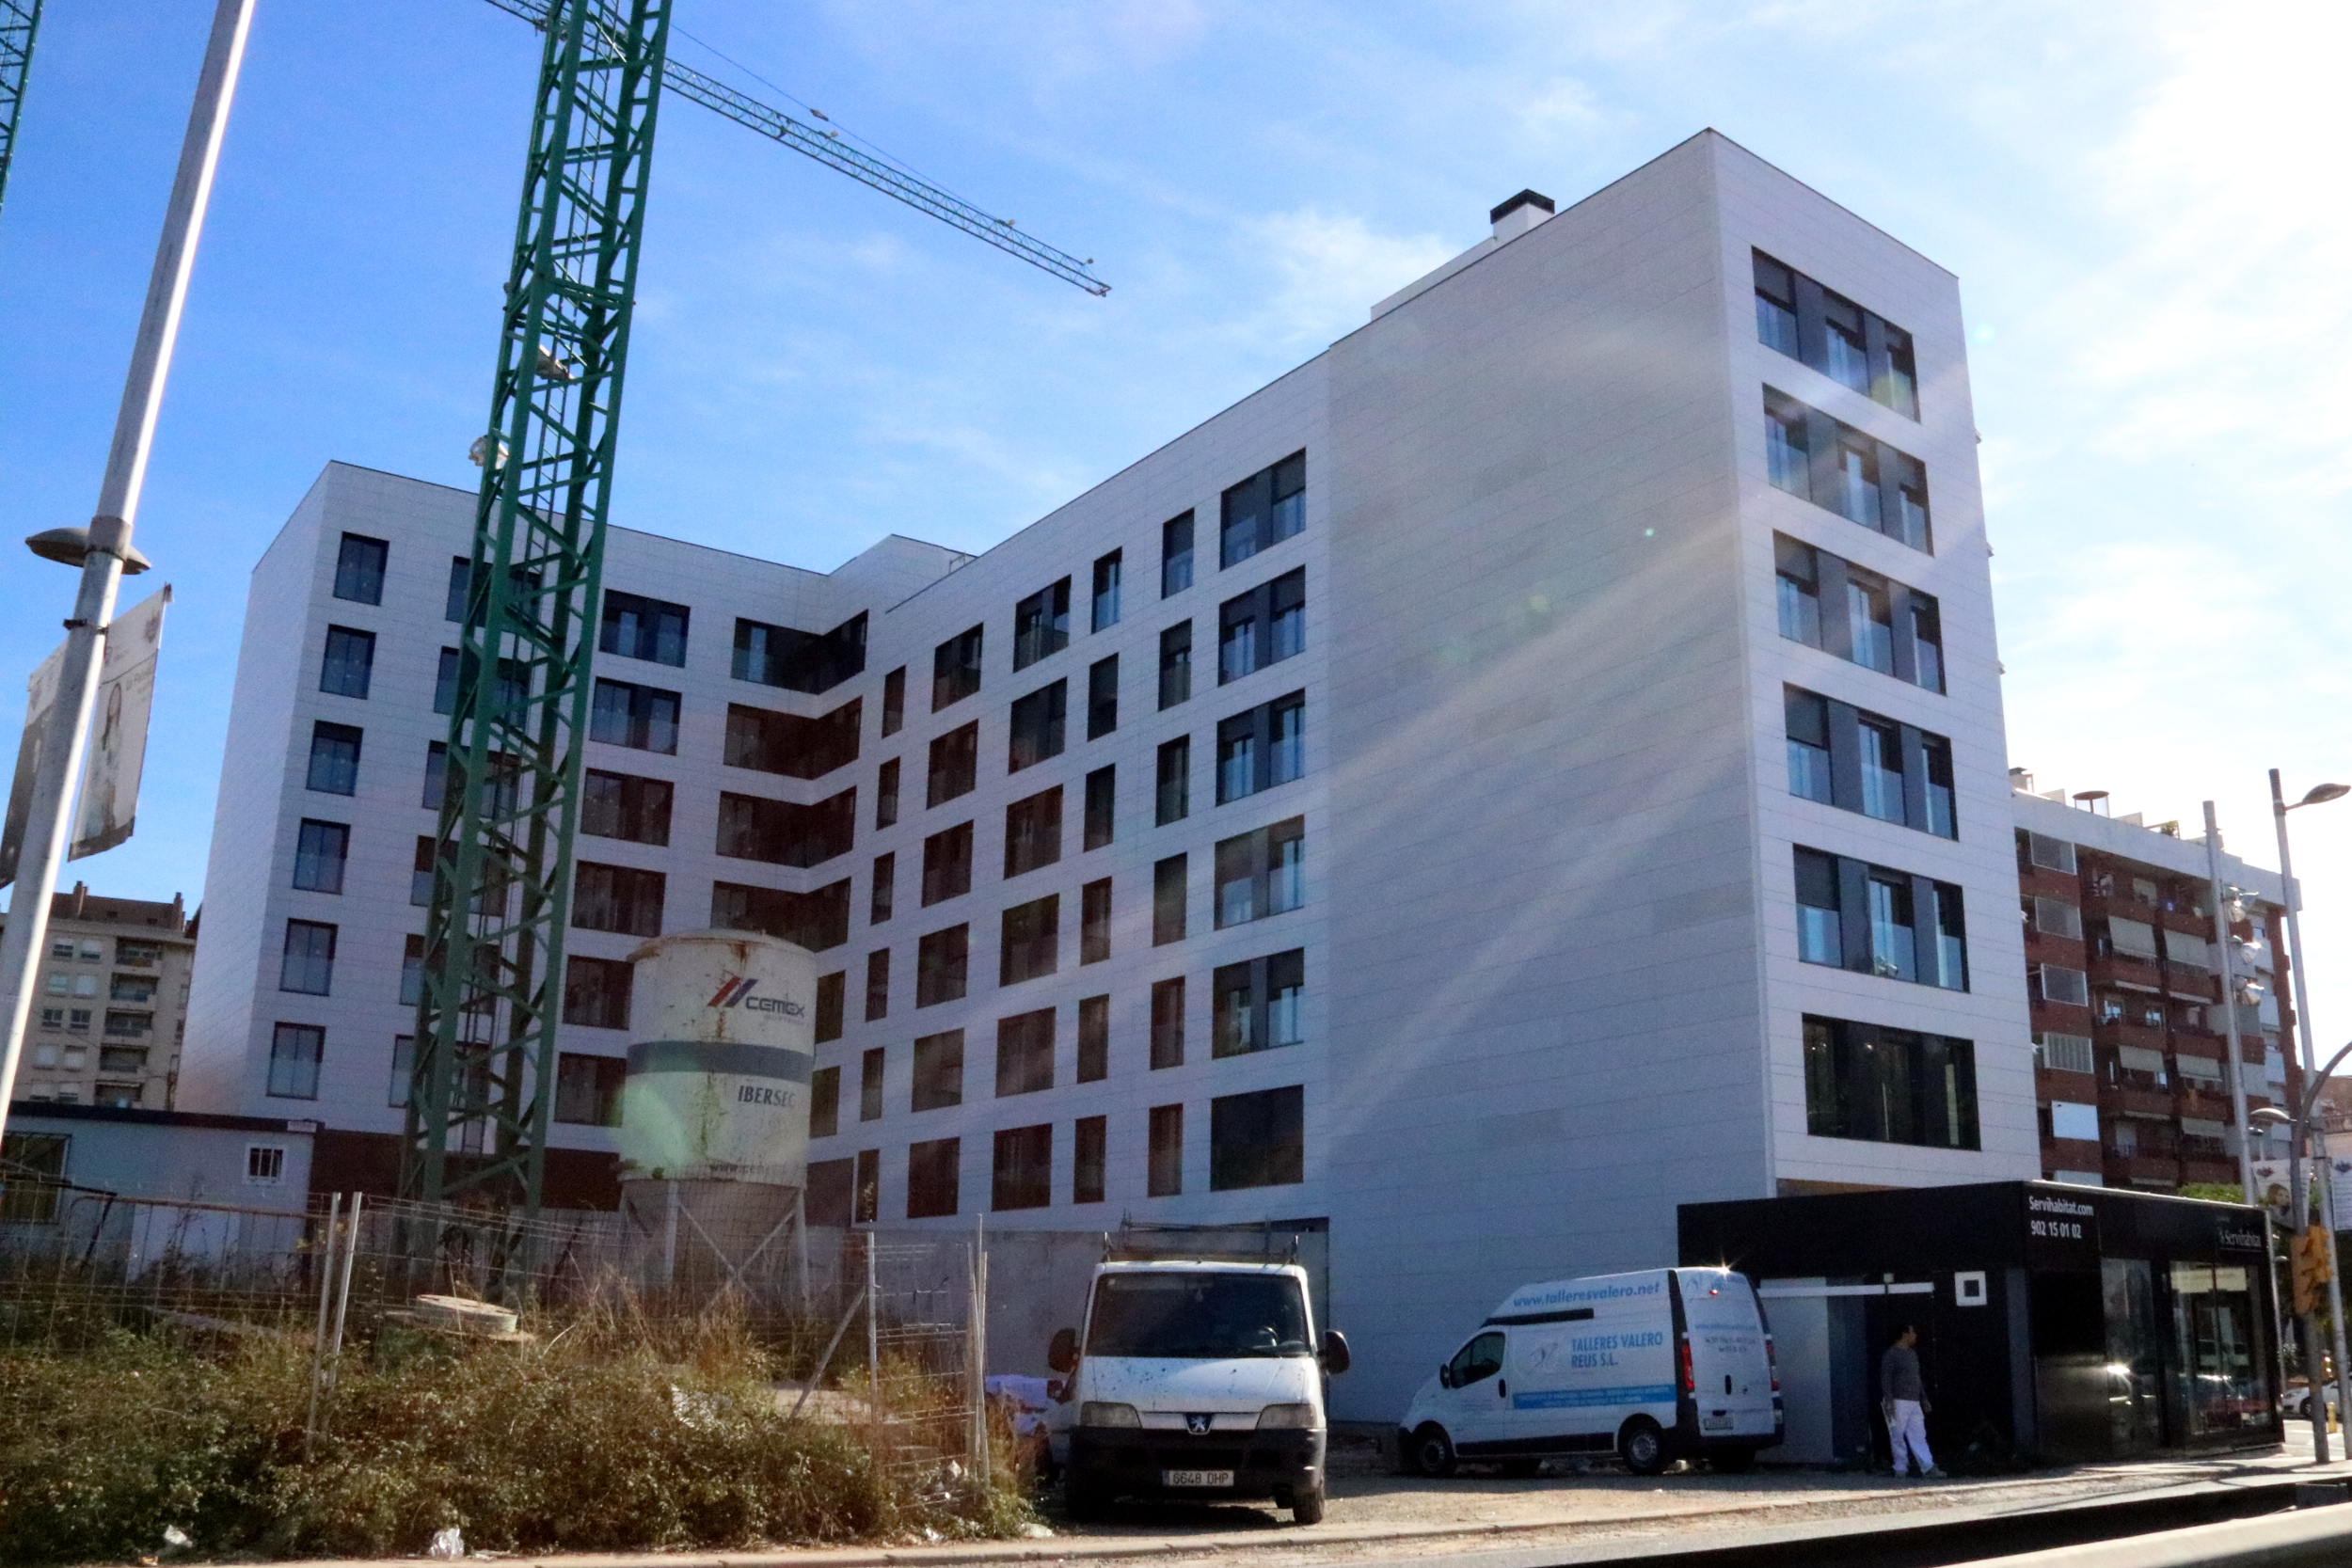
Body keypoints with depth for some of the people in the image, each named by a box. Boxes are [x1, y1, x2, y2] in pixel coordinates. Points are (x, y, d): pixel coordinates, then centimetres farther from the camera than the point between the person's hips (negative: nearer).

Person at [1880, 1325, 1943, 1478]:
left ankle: (1928, 1467, -2)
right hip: (1899, 1402, -7)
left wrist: (1924, 1399, 20)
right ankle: (1900, 1469, 3)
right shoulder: (1891, 1354, -7)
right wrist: (1889, 1402, -18)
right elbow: (1885, 1379, -11)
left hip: (1914, 1403, 7)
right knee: (1898, 1436, -2)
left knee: (1919, 1436, 2)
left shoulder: (1912, 1353, 17)